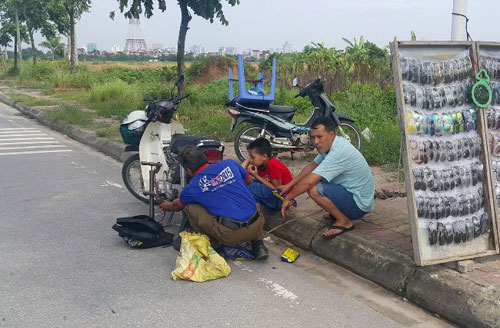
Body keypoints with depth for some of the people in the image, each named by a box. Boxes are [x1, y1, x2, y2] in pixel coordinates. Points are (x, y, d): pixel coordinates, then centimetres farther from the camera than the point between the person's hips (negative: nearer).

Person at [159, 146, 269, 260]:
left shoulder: (192, 188, 6)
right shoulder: (230, 164, 9)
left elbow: (177, 206, 30)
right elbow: (249, 180, 30)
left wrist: (168, 206, 54)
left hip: (230, 234, -3)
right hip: (256, 227, 3)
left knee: (190, 207, 11)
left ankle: (210, 245, 16)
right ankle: (258, 243, 19)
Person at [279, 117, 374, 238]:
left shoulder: (338, 152, -28)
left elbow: (309, 182, -28)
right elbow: (312, 165, 14)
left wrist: (288, 198, -15)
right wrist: (289, 185, 9)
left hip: (359, 205, -10)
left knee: (314, 189, -24)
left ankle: (344, 222, -8)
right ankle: (337, 213, 16)